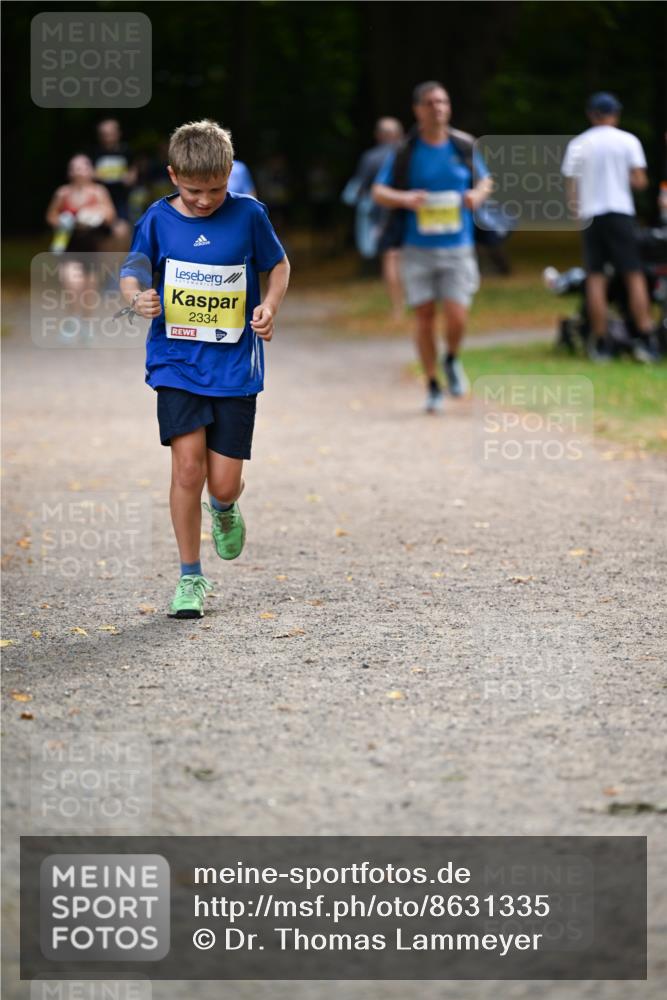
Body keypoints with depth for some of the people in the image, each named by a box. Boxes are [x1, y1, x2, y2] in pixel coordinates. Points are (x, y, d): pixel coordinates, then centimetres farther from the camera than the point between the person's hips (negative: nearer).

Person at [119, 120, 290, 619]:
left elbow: (278, 264, 11)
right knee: (188, 467, -12)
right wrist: (138, 298, -16)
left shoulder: (248, 214, -3)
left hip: (235, 366, 0)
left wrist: (271, 305, -8)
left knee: (224, 482, -2)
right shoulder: (158, 220, -2)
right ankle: (190, 578, 3)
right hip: (177, 363, 0)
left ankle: (225, 510, 37)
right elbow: (132, 274, 8)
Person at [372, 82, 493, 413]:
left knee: (456, 318, -10)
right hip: (418, 248, 0)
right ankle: (433, 387, 16)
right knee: (425, 318, 1)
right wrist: (404, 198, -17)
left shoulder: (464, 146, 3)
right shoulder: (405, 152, -2)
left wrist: (478, 194, -6)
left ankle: (452, 360, 23)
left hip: (458, 247, 0)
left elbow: (484, 180, 17)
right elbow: (378, 191, 3)